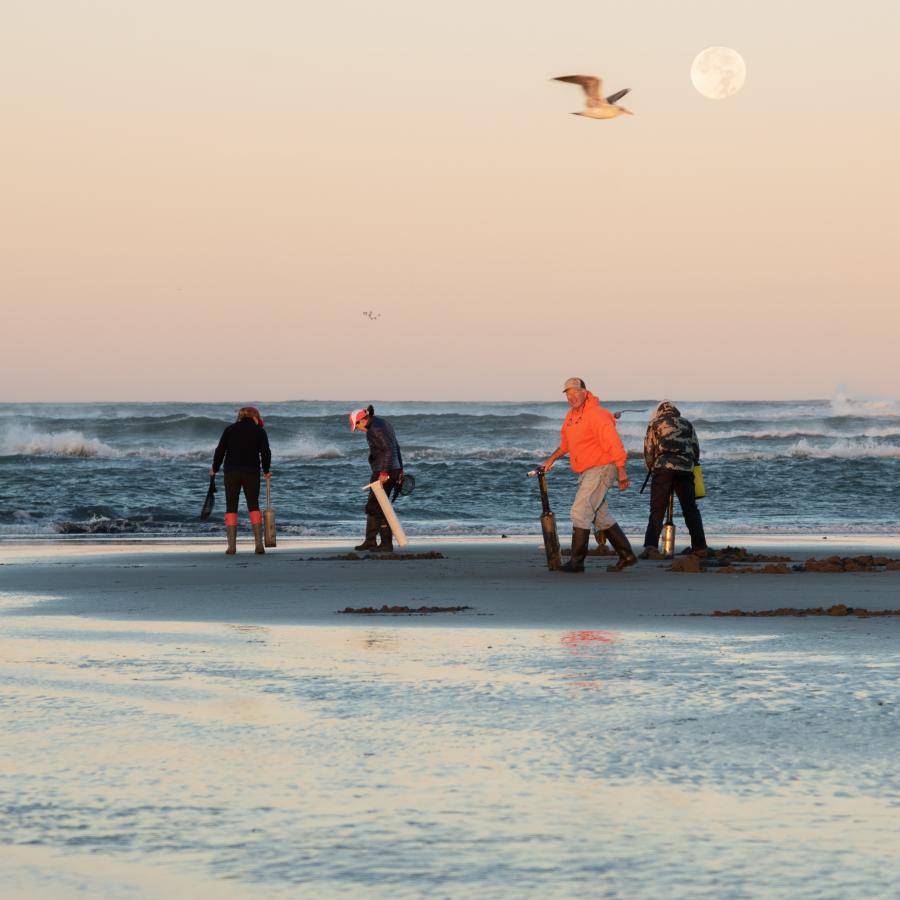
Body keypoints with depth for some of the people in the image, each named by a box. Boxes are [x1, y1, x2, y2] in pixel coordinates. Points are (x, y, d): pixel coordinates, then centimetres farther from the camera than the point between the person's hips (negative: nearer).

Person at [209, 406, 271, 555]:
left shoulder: (230, 429, 7)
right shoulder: (259, 431, 4)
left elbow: (220, 451, 5)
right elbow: (265, 452, -1)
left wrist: (214, 469, 16)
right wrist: (266, 471, 13)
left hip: (231, 473, 0)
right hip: (251, 473, 0)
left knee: (231, 508, 4)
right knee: (254, 506, 8)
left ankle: (232, 546, -4)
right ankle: (259, 544, -2)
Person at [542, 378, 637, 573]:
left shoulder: (596, 415, -17)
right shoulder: (572, 416, 11)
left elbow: (614, 445, -21)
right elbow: (566, 443, 29)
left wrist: (622, 473, -24)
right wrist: (552, 459, 20)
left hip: (601, 469, -10)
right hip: (586, 473, 10)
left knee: (580, 511, -15)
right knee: (601, 517, 15)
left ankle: (577, 561, -13)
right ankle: (626, 555, 23)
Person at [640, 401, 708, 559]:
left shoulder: (655, 424, 14)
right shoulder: (686, 424, 21)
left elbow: (648, 451, 10)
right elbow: (696, 449, 19)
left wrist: (651, 469, 24)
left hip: (663, 468, -2)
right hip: (685, 470, 2)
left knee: (657, 510, -5)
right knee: (691, 510, 12)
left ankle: (651, 546, -21)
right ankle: (700, 547, 11)